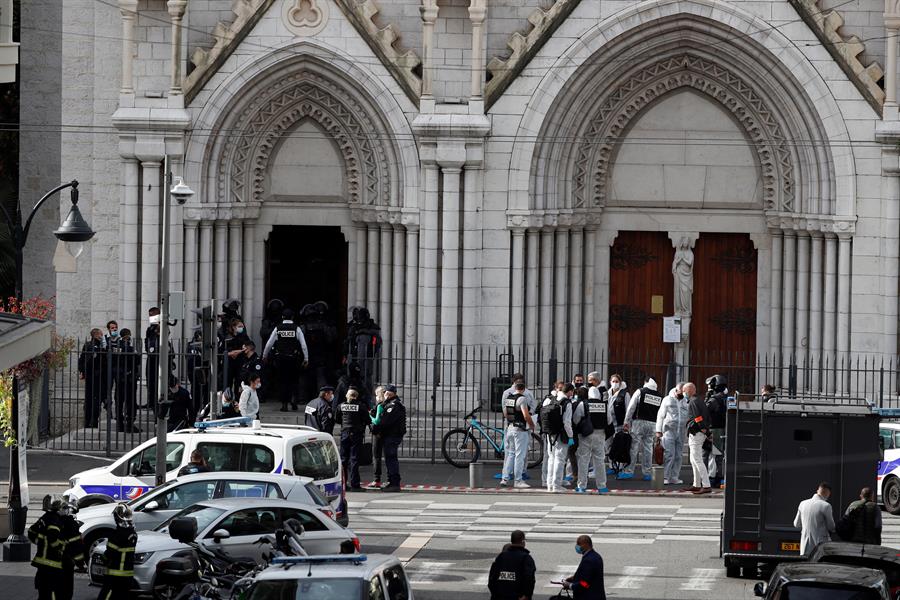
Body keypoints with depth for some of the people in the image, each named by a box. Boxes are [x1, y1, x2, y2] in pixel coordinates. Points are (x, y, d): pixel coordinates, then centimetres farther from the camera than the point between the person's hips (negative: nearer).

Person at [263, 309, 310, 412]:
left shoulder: (277, 329, 0)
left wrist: (264, 356, 20)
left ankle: (284, 404, 6)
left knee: (282, 380, 7)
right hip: (293, 358, 0)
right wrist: (306, 359, 5)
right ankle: (293, 397, -5)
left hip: (280, 357, 0)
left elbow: (269, 344, 5)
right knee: (293, 380, 16)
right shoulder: (296, 329, -1)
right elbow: (303, 345, -3)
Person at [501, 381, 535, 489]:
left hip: (510, 427, 7)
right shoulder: (522, 399, -15)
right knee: (520, 455, -2)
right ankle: (518, 480, 0)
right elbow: (526, 416, -20)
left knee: (510, 454, 15)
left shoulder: (508, 398, 8)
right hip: (520, 430, -7)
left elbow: (505, 414, 18)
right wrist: (532, 425, -4)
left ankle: (504, 479, 13)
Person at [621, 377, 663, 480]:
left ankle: (629, 471, -4)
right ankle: (646, 473, 10)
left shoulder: (640, 392, -2)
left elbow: (631, 408, -4)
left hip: (639, 422, -4)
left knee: (633, 448, -2)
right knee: (648, 448, 8)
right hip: (652, 424, 4)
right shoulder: (660, 397, 9)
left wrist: (626, 422, -1)